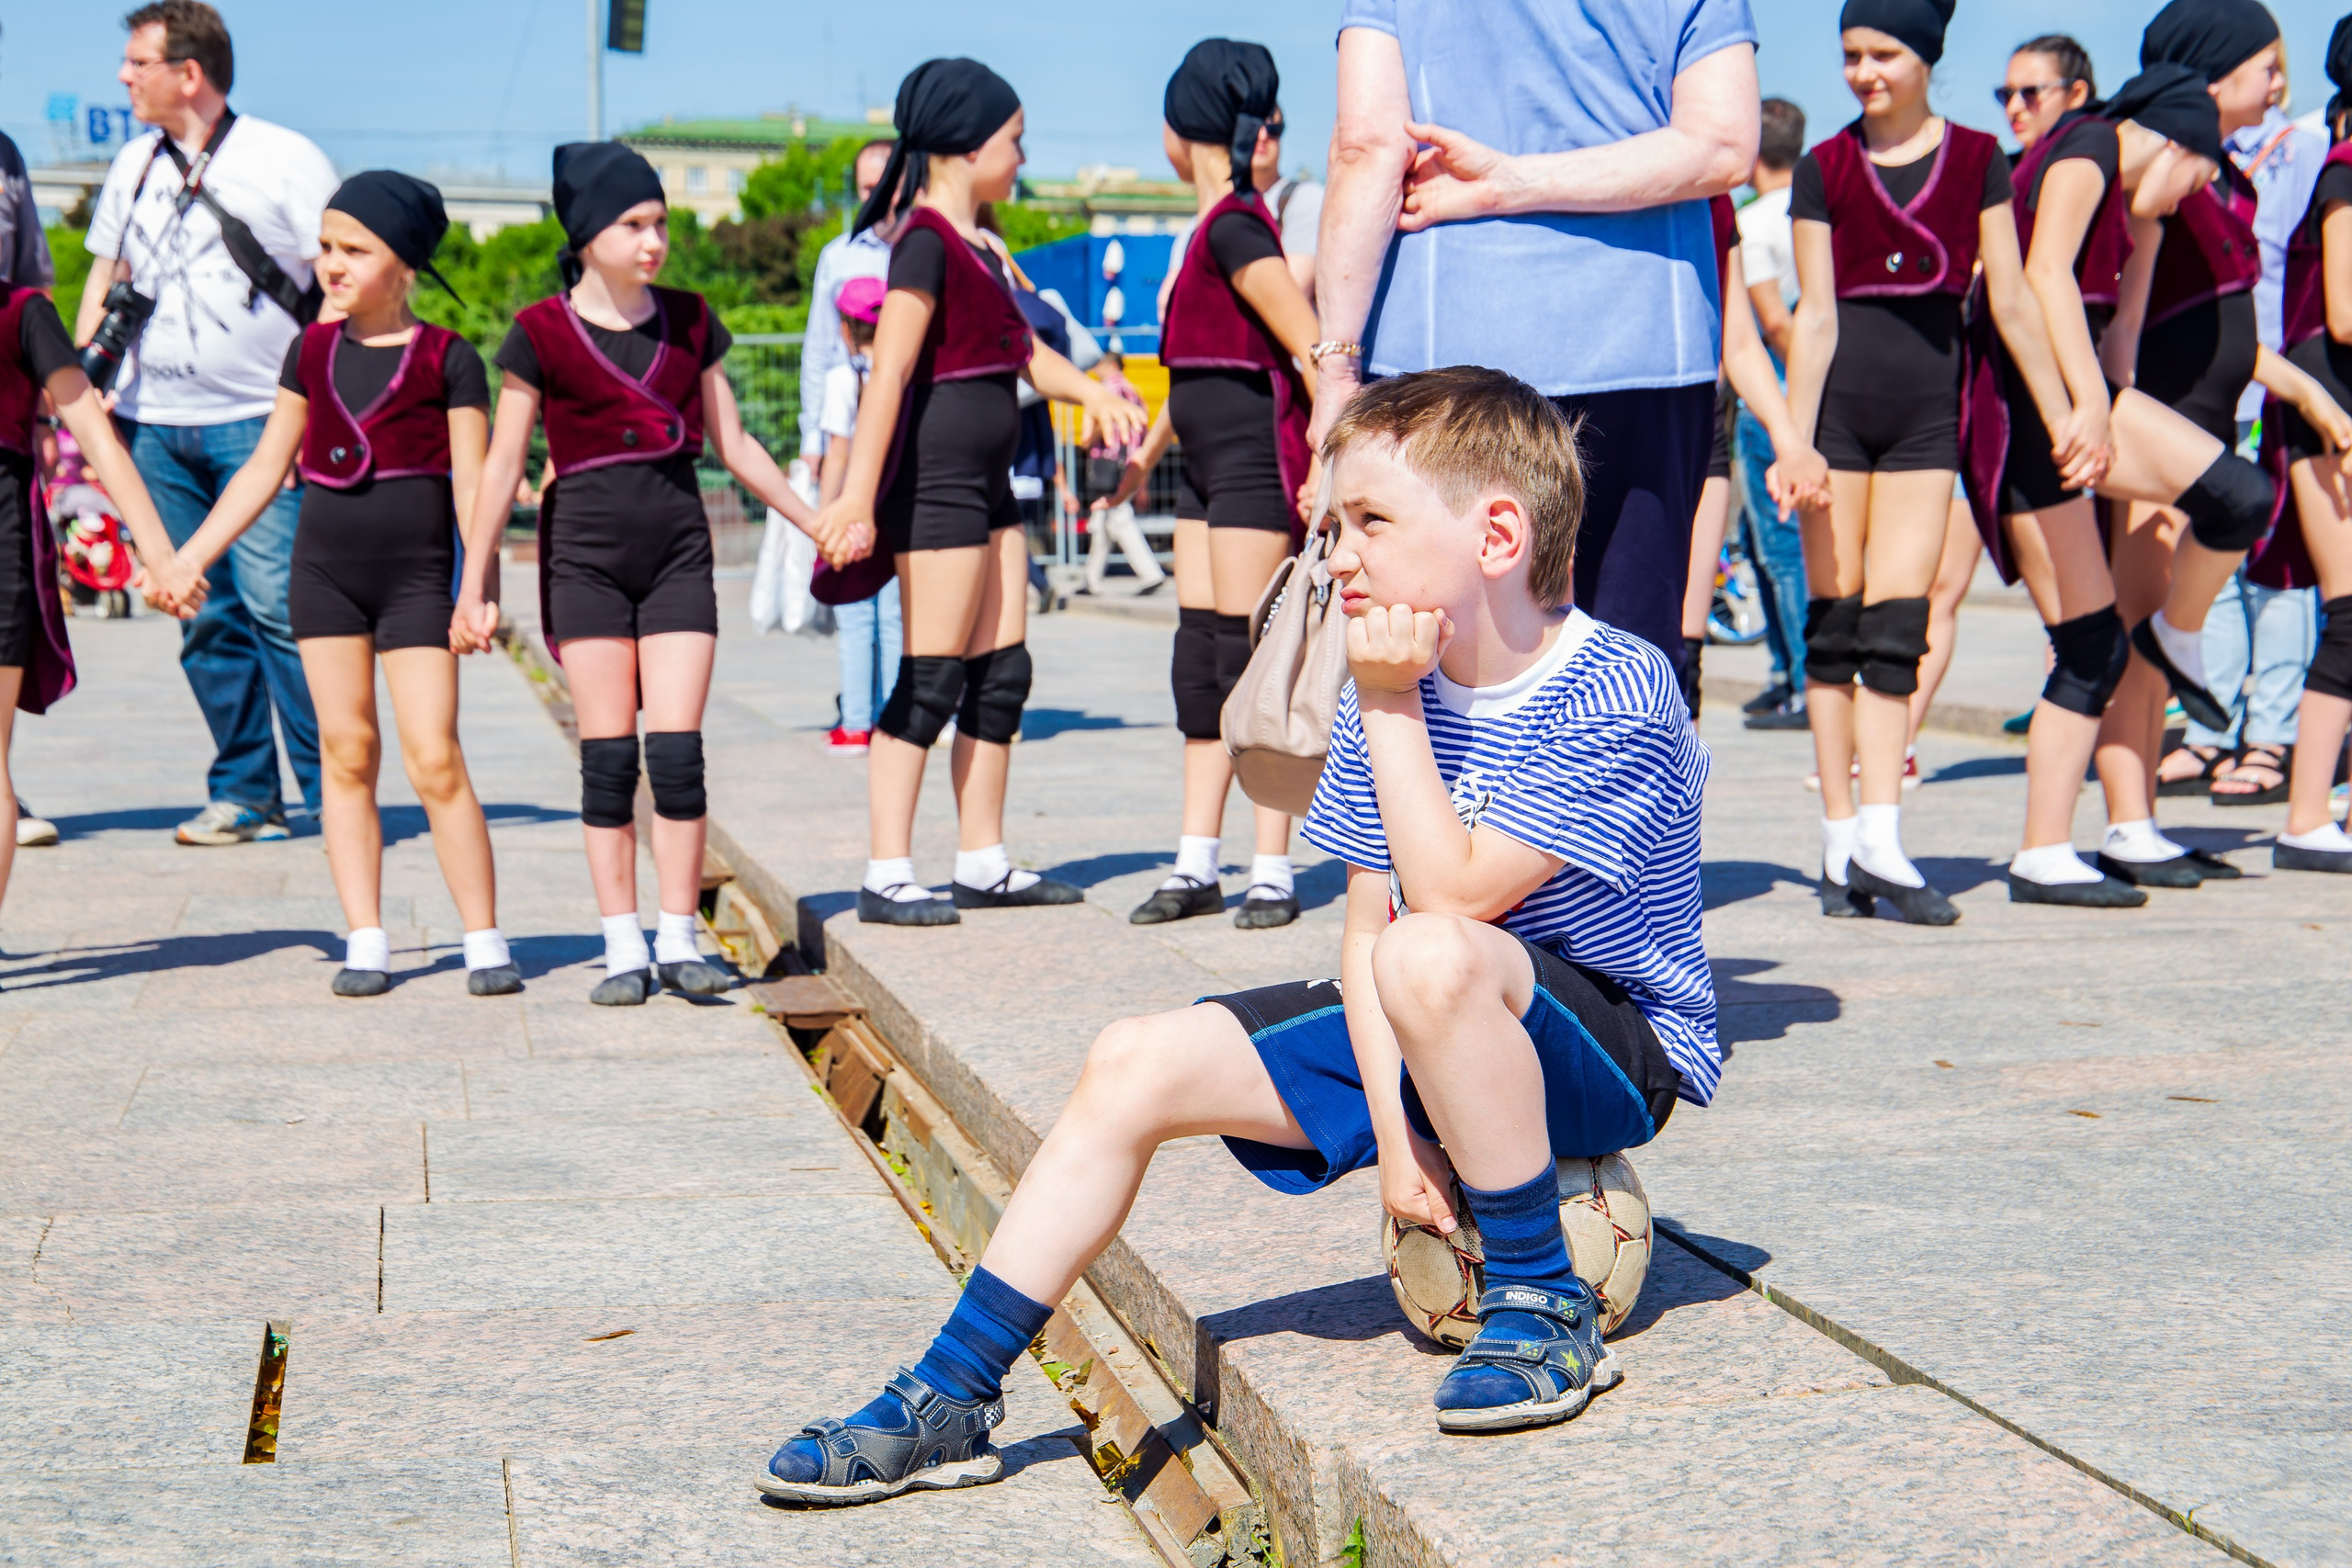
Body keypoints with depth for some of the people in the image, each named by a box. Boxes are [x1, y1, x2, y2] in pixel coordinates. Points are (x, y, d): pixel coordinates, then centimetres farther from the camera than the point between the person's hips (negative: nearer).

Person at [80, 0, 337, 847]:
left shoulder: (285, 160, -1)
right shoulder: (134, 164, 15)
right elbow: (104, 276, 24)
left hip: (259, 419, -5)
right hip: (156, 426, 5)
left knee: (277, 605, -12)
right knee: (205, 617, 5)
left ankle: (331, 793, -5)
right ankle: (244, 794, 13)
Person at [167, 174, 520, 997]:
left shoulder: (447, 359, -3)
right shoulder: (314, 351, 9)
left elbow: (471, 484, -5)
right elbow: (266, 468, 14)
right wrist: (188, 557, 11)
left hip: (416, 572, -4)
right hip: (323, 568, 4)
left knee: (434, 759, -8)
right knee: (346, 752, 4)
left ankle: (484, 942, 0)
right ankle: (366, 942, 9)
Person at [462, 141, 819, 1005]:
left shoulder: (690, 322, 8)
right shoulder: (542, 335, -2)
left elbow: (733, 444, 15)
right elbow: (502, 465, 0)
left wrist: (818, 525, 15)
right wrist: (473, 587, -2)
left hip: (677, 548, 2)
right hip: (586, 553, -2)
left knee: (678, 752, -4)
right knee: (608, 757, -1)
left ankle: (679, 941, 4)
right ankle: (623, 948, 6)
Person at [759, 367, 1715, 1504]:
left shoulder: (1617, 697, -21)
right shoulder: (1401, 686, 1)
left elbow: (1452, 898, -28)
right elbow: (1364, 926, -2)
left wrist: (1388, 705, -22)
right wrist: (1392, 1124, -15)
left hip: (1619, 1046, -7)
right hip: (1436, 1036, 7)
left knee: (1433, 958, -39)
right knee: (1137, 1065, -6)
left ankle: (1545, 1313, -19)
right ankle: (949, 1404, 0)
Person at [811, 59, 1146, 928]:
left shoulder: (975, 249, 16)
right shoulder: (927, 241, -13)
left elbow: (1022, 350, 26)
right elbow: (889, 373, -21)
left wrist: (1092, 392, 7)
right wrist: (857, 499, -26)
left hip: (986, 481, 10)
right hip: (934, 481, -10)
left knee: (1002, 674, 11)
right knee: (930, 682, -8)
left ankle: (983, 864, 18)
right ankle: (887, 876, -4)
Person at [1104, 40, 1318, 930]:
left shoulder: (1235, 227, -14)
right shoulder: (1215, 224, 15)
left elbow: (1309, 345, -21)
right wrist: (1149, 448, 36)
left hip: (1256, 461, -10)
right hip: (1210, 466, 10)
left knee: (1250, 658, -7)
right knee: (1199, 658, 9)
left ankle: (1273, 872, -1)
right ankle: (1197, 866, 13)